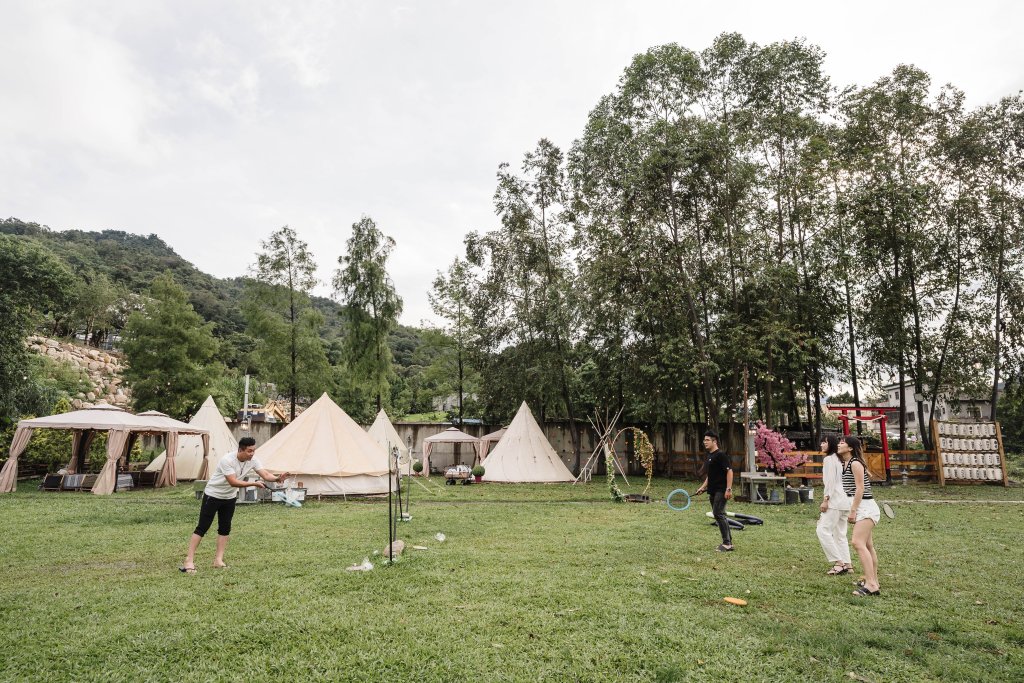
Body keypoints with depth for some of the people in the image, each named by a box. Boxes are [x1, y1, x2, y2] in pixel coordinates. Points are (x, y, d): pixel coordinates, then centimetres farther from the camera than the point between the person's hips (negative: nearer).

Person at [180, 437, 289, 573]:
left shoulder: (252, 461, -12)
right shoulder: (227, 460, -30)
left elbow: (266, 475, -19)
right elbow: (233, 482, -34)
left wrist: (278, 478, -39)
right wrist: (254, 484, -39)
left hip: (230, 498, 6)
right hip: (213, 495, -6)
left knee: (225, 528, 6)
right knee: (202, 527, -4)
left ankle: (218, 560, 13)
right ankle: (189, 560, 3)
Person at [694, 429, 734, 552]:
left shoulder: (720, 455, -12)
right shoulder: (709, 456, 16)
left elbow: (729, 471, -17)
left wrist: (729, 489, -22)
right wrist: (703, 487, 19)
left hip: (721, 490, -10)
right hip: (713, 491, 10)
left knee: (718, 514, -12)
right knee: (719, 515, 11)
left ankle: (727, 544, -7)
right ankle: (728, 542, 18)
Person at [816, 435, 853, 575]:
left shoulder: (829, 459, -8)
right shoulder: (838, 459, 20)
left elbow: (830, 481, -16)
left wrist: (826, 499, -16)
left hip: (835, 501, -10)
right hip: (844, 501, 10)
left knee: (823, 530, -10)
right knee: (840, 534, 11)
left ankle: (838, 563, -11)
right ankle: (847, 565, 9)